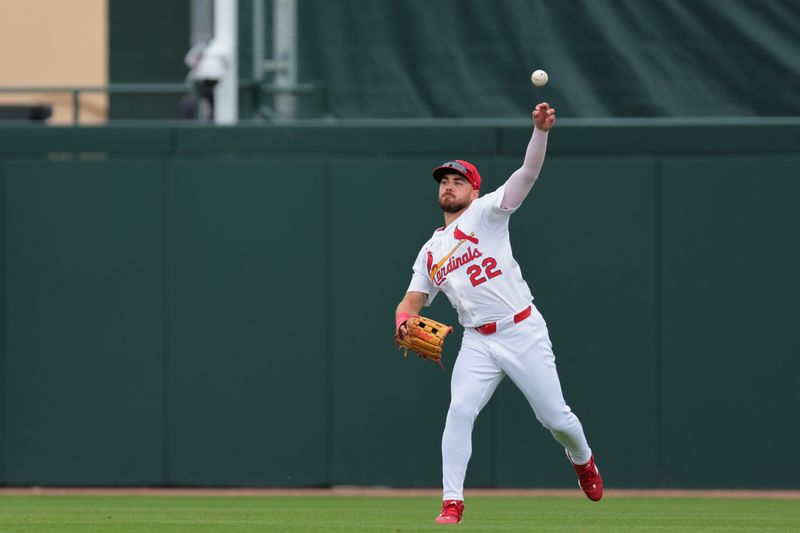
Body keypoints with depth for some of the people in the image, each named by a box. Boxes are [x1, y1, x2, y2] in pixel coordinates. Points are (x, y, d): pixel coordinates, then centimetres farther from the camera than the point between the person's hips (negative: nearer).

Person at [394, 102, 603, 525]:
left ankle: (582, 459, 34)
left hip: (523, 332, -3)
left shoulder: (485, 213, 3)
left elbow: (528, 173, -10)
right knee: (460, 411, -18)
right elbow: (411, 302, 13)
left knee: (554, 416, 1)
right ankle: (452, 502, -15)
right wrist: (403, 322, -12)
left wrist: (540, 131, -26)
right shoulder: (431, 252, 17)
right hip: (478, 342, 3)